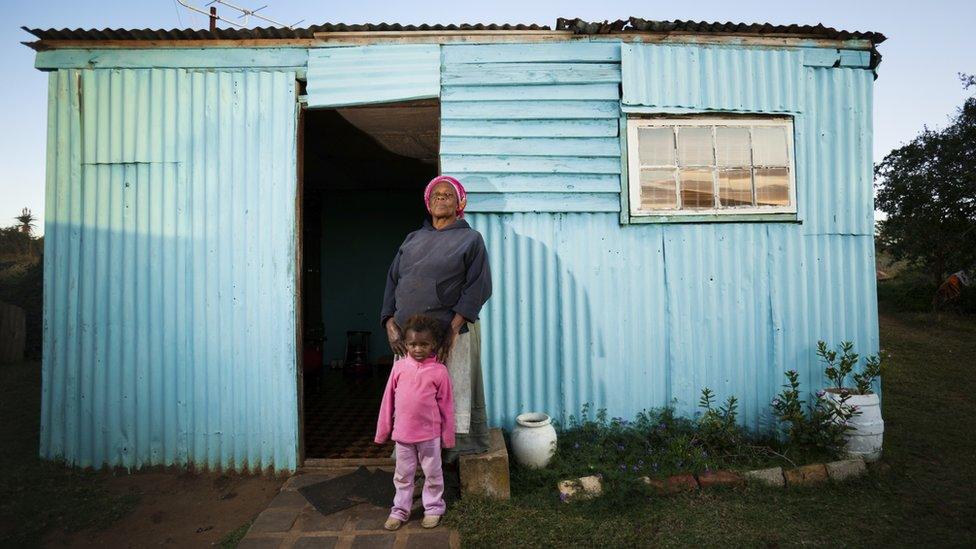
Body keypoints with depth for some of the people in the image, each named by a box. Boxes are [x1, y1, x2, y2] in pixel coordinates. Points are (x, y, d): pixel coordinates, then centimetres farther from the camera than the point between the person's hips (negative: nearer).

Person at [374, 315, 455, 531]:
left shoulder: (439, 371, -10)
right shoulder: (399, 367, -3)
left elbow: (446, 405, -4)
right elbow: (388, 400, 3)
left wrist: (448, 435, -1)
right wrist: (382, 430, 5)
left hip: (430, 434, -2)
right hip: (402, 433, 2)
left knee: (432, 473, 14)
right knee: (402, 475, 16)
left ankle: (433, 509, 32)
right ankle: (400, 510, 32)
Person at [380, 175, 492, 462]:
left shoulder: (470, 239, 5)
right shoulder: (412, 239, 19)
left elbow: (478, 287, -6)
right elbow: (392, 282, 14)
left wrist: (453, 328, -17)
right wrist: (390, 323, -1)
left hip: (453, 333, -4)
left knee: (454, 395, -1)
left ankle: (457, 452, 14)